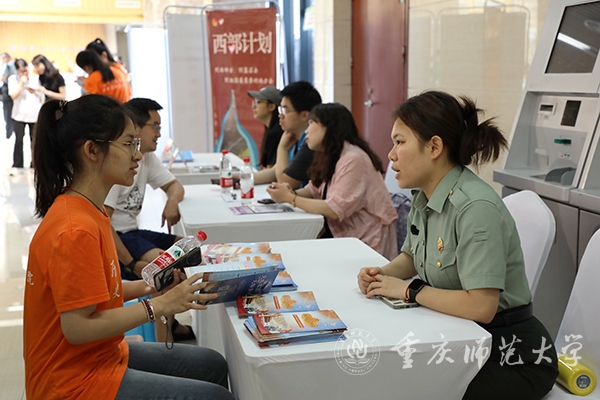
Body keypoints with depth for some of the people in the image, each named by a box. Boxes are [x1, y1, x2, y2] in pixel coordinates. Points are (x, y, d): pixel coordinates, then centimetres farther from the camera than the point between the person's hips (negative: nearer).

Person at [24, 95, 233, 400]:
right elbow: (77, 326, -26)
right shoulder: (75, 231, -27)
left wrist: (145, 287, -1)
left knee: (212, 365, 16)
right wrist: (159, 305, -21)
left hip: (101, 354, 9)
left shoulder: (86, 210, 3)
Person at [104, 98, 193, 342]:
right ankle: (163, 344, -15)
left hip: (132, 232, 10)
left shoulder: (147, 158, 7)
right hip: (112, 239, -10)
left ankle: (170, 323, 11)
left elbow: (174, 185, 16)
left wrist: (172, 201, -10)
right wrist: (132, 264, -27)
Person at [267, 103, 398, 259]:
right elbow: (314, 190, 12)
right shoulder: (330, 156, 11)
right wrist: (291, 192, -10)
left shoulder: (353, 159, -20)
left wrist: (290, 198, -19)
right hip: (343, 237, 8)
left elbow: (335, 210, -25)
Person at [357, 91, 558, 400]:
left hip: (511, 353, -7)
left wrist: (410, 290, -19)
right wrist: (383, 274, -2)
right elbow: (411, 256, 19)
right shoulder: (423, 197, 2)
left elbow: (480, 306, -30)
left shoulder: (476, 208, -25)